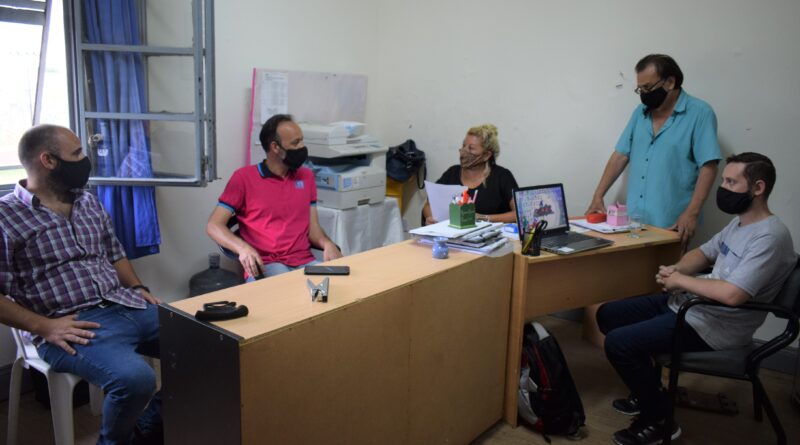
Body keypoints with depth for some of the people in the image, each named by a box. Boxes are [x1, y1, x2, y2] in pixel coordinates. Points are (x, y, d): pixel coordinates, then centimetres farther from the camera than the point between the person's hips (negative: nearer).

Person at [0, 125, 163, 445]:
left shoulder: (89, 202, 16)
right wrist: (44, 326, -17)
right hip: (70, 326, -7)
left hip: (127, 307, 7)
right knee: (135, 379, -33)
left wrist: (137, 288, 7)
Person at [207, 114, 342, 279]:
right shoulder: (244, 178, 1)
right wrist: (243, 248, -22)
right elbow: (214, 226, -2)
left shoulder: (306, 176, 15)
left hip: (304, 262, 4)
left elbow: (313, 228, 13)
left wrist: (328, 244, -11)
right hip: (265, 264, -4)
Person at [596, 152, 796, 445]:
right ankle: (649, 391, 24)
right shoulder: (740, 222, 9)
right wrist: (675, 270, -1)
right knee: (608, 315, 11)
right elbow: (704, 252, 22)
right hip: (688, 304, 10)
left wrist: (680, 280, -18)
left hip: (714, 326, -10)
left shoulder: (770, 237, -22)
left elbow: (732, 294, -34)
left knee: (618, 343, -20)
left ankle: (659, 420, 1)